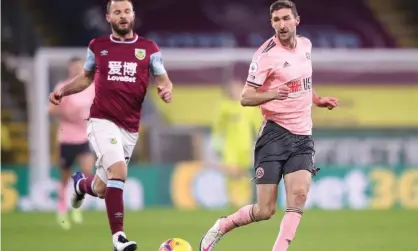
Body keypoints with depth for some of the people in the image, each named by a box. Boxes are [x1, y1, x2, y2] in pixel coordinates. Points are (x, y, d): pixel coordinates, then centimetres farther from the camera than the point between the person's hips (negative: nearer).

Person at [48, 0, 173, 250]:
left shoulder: (149, 48, 3)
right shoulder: (97, 47, 4)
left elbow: (164, 80, 5)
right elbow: (86, 77, 20)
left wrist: (166, 90, -18)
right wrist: (63, 91, 5)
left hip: (130, 128, 2)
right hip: (102, 121, -2)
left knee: (102, 189, 8)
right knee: (118, 171, -26)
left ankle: (81, 184, 47)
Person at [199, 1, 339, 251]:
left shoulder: (305, 44, 8)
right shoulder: (267, 54, -12)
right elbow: (246, 98, -11)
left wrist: (318, 100, 14)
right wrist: (272, 94, -29)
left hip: (302, 136, 5)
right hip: (275, 134, -5)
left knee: (299, 195, -18)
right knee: (265, 211, -5)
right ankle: (221, 227, 21)